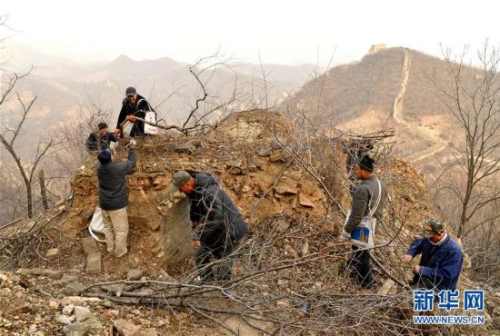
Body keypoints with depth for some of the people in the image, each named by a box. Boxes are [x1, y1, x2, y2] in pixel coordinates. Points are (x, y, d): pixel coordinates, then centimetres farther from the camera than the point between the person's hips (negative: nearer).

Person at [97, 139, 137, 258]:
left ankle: (110, 248, 38)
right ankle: (120, 252, 22)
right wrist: (132, 148, 6)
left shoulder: (99, 168, -9)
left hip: (104, 203, 6)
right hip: (117, 204, -6)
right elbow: (131, 162, -5)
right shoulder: (118, 168, -23)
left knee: (108, 226, 24)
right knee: (121, 229, 10)